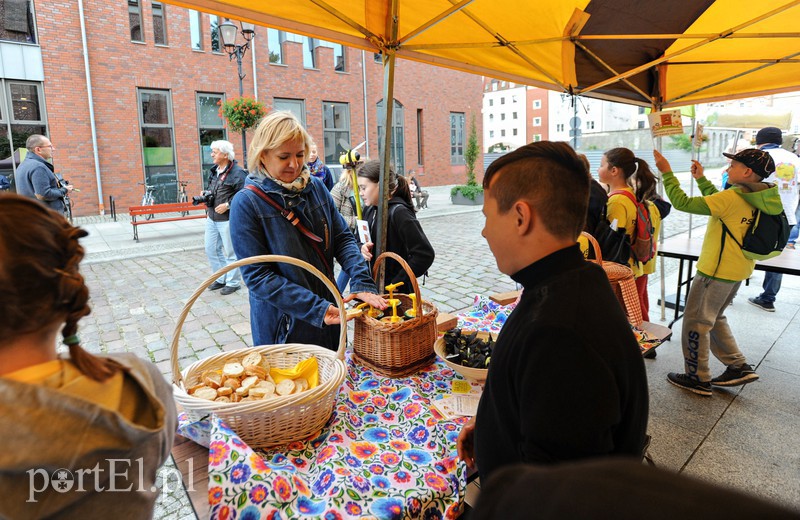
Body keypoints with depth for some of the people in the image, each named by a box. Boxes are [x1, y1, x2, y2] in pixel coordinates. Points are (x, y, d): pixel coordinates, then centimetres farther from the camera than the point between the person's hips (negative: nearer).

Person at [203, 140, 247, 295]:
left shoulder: (237, 172, -14)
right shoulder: (213, 171, 12)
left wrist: (227, 205, -21)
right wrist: (205, 195, 7)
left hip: (227, 219, -9)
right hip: (212, 217, 9)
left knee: (230, 252, 3)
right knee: (211, 249, 15)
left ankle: (233, 282, 17)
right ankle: (221, 278, 31)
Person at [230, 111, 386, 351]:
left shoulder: (316, 187, 0)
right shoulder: (246, 203, -14)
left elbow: (342, 237, 0)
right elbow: (257, 276, -17)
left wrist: (362, 282, -18)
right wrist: (315, 308, -25)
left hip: (328, 316, 5)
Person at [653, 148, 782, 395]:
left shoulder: (732, 197, -23)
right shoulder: (754, 199, 4)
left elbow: (682, 203, -25)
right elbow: (717, 202, 21)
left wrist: (667, 172, -19)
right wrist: (701, 179, 21)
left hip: (716, 271, -9)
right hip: (738, 270, 9)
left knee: (696, 321, 4)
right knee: (714, 318, 25)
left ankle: (698, 378, 15)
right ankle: (738, 366, 28)